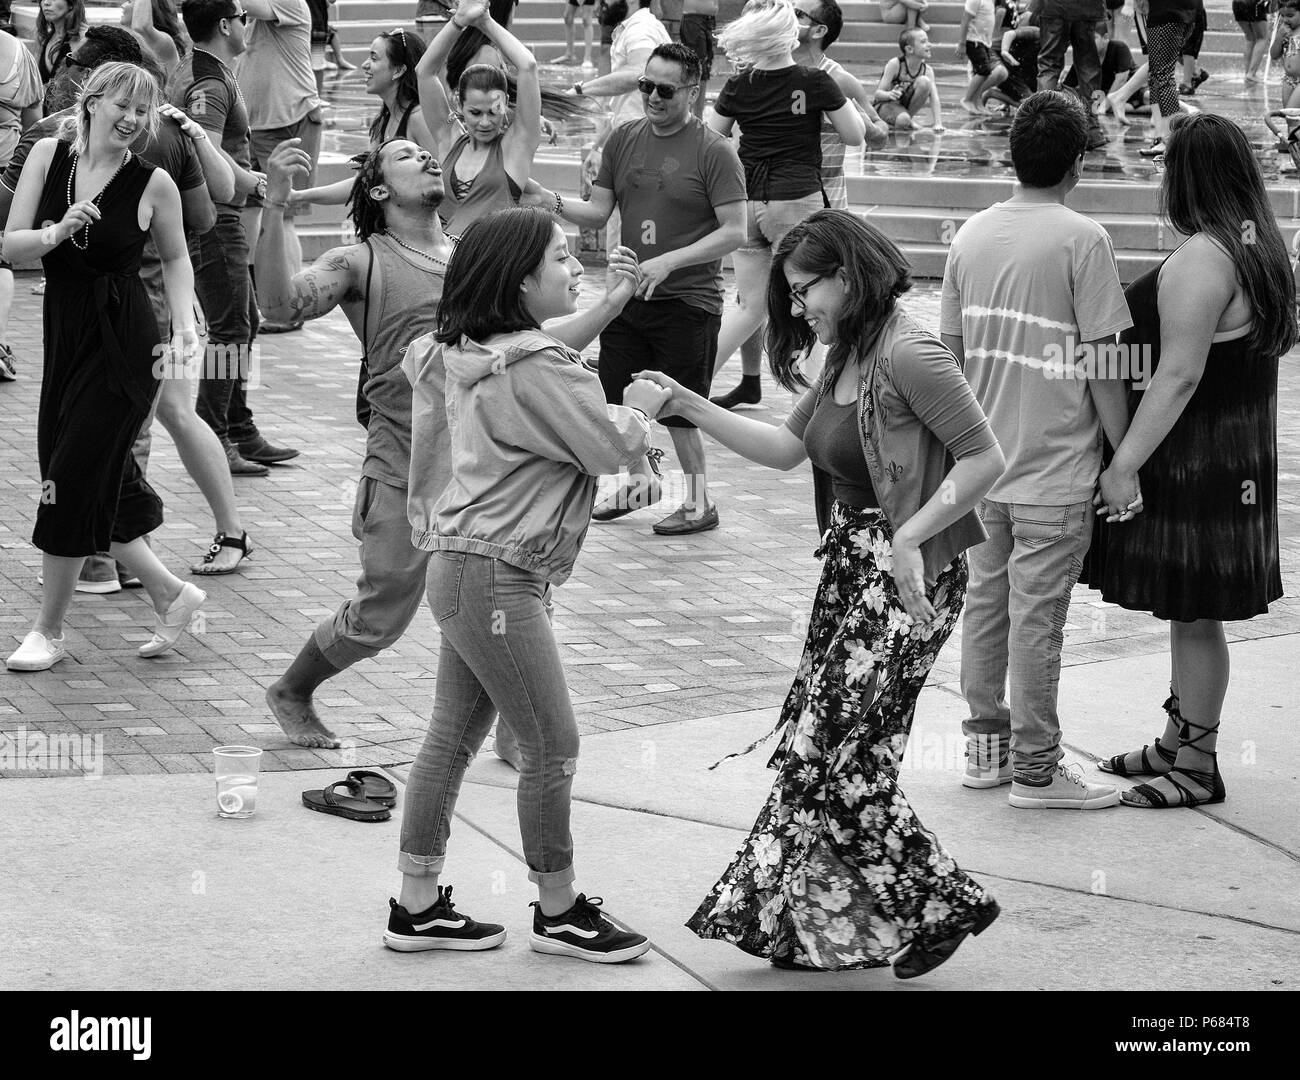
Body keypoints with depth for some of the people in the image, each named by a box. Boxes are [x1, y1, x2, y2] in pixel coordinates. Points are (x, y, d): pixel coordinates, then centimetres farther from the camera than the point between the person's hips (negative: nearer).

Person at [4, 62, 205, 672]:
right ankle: (170, 593, 28)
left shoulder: (153, 184, -7)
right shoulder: (49, 156, 0)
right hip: (64, 335, 5)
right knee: (104, 482, 8)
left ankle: (49, 631, 10)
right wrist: (57, 232, -21)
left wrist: (184, 320, -4)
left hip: (124, 345, -4)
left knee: (74, 480, -3)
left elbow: (175, 258, 9)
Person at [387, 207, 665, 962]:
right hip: (495, 579, -10)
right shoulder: (534, 369, -20)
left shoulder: (484, 354, 9)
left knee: (454, 737, 14)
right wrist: (642, 407, 3)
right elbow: (613, 448, -16)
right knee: (553, 746, 1)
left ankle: (418, 907, 20)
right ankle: (560, 913, 13)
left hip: (469, 567, 10)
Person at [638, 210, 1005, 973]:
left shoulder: (908, 355, -17)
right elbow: (786, 447, 16)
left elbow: (985, 457, -19)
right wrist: (691, 407, 8)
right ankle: (816, 927, 19)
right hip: (852, 567, 9)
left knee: (833, 757, -6)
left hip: (909, 575, -9)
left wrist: (910, 536, -22)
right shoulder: (848, 359, 11)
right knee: (817, 748, 10)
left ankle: (946, 904, 5)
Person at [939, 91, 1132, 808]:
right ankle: (1034, 769, 7)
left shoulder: (971, 235, 4)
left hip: (982, 462, 6)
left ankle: (985, 746, 24)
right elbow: (1101, 364, -14)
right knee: (1037, 614, 0)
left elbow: (952, 347, 9)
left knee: (985, 601, 14)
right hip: (1055, 466, -6)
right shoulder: (1082, 240, -14)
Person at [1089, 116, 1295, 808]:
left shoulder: (1200, 260, -21)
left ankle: (1197, 769, 7)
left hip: (1192, 459, -10)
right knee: (1190, 613, 18)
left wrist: (1126, 463, -22)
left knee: (1193, 615, -1)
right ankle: (1177, 743, 29)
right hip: (1234, 457, 10)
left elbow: (1179, 375, -25)